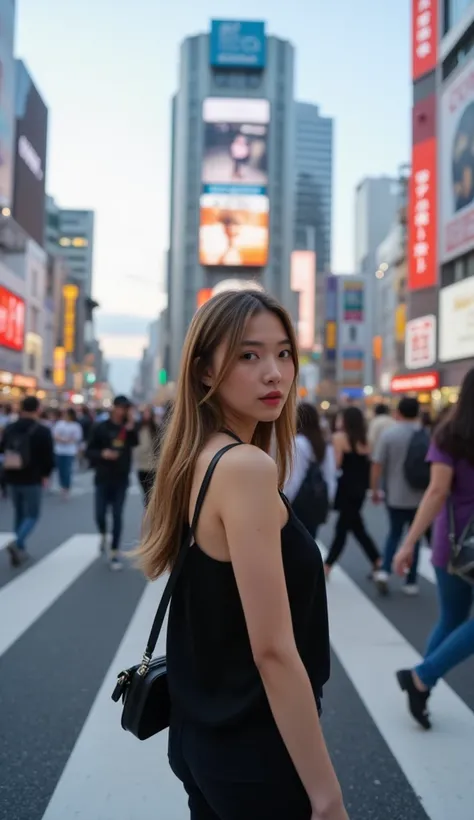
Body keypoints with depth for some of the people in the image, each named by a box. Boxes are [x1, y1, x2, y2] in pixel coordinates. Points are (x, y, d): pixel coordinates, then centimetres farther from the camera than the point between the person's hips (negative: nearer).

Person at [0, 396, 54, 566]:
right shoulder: (42, 431, -9)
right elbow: (49, 457, -9)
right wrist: (45, 475, 7)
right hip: (32, 480, -5)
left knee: (19, 515, 17)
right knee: (32, 515, 2)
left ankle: (20, 550, 18)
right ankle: (17, 543, -20)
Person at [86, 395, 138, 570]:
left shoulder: (130, 428, 2)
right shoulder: (100, 428, -1)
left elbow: (137, 445, -17)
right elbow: (89, 451, 0)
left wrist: (131, 428, -26)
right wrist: (102, 453, -18)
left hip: (121, 480, 0)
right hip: (103, 479, 0)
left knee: (117, 517, 0)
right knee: (100, 514, 1)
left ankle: (115, 553, 8)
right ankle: (103, 536, 34)